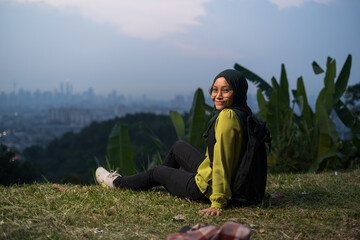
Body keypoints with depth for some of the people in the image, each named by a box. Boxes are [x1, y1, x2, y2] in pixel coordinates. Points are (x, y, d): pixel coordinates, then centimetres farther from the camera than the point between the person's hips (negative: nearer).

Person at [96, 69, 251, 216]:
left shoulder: (227, 116, -27)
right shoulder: (241, 113, 2)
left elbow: (222, 162, -31)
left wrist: (217, 203, -31)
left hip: (207, 188, -8)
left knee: (157, 172, 17)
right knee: (178, 147, 28)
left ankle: (116, 182, 46)